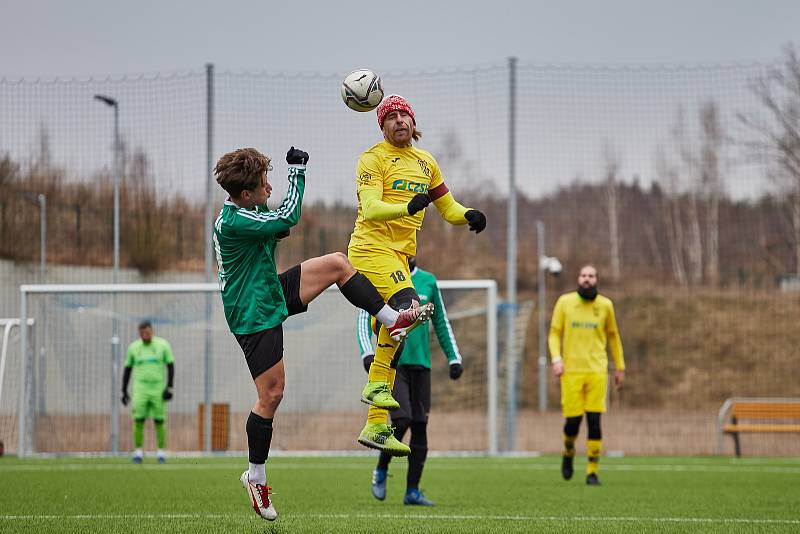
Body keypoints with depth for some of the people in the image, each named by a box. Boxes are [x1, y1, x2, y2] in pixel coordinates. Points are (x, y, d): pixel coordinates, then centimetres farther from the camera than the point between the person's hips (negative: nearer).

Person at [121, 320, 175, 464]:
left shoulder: (163, 345, -2)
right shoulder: (133, 347, 3)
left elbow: (171, 366, 0)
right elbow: (127, 369, 10)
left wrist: (169, 387, -9)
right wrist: (124, 391, 6)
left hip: (158, 390, -1)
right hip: (140, 389, 1)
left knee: (159, 422, -1)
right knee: (138, 420, -8)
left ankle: (161, 453, 7)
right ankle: (138, 452, -1)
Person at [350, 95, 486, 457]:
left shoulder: (425, 162, 17)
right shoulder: (373, 159, -5)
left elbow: (447, 207, 20)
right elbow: (370, 209, -19)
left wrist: (468, 216, -2)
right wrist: (409, 207, -36)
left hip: (401, 256, 8)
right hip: (372, 248, -8)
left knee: (392, 339, 8)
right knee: (407, 307, -31)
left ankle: (376, 427, 12)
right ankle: (377, 385, -22)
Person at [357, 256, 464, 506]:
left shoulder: (428, 281, 12)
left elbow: (441, 322, 19)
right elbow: (364, 320, -1)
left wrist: (454, 358, 13)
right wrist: (367, 353, -16)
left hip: (420, 363, 4)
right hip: (392, 362, -4)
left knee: (420, 425, 0)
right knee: (402, 420, -18)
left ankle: (412, 491, 6)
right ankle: (381, 472, 6)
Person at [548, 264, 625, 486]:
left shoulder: (605, 305, 5)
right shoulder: (565, 302, 3)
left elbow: (613, 336, 17)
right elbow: (554, 334, 6)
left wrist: (620, 367, 17)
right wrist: (556, 359, -9)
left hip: (597, 371, 0)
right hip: (571, 370, 0)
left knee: (594, 421, -7)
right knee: (573, 421, -4)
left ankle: (592, 473, 0)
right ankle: (568, 454, 29)